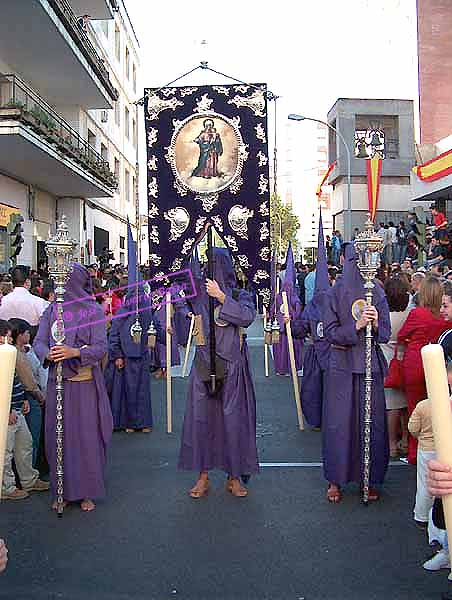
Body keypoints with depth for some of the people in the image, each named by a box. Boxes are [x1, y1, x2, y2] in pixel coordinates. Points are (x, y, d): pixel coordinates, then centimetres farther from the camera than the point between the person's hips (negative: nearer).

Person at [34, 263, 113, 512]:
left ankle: (87, 493, 17)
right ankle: (63, 491, 23)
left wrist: (75, 352, -28)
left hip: (85, 383, -3)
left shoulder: (93, 310, -3)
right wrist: (48, 354, -23)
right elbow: (39, 342, 0)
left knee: (87, 437, 3)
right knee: (58, 437, 8)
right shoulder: (52, 310, 7)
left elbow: (100, 347, -10)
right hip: (57, 382, 3)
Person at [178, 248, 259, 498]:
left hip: (232, 367, -1)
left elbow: (247, 317, -16)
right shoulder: (199, 293, 6)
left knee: (233, 419, 3)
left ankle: (234, 476, 18)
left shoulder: (240, 295, 2)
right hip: (204, 365, 2)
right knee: (201, 418, 5)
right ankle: (203, 476, 19)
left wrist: (221, 297, -19)